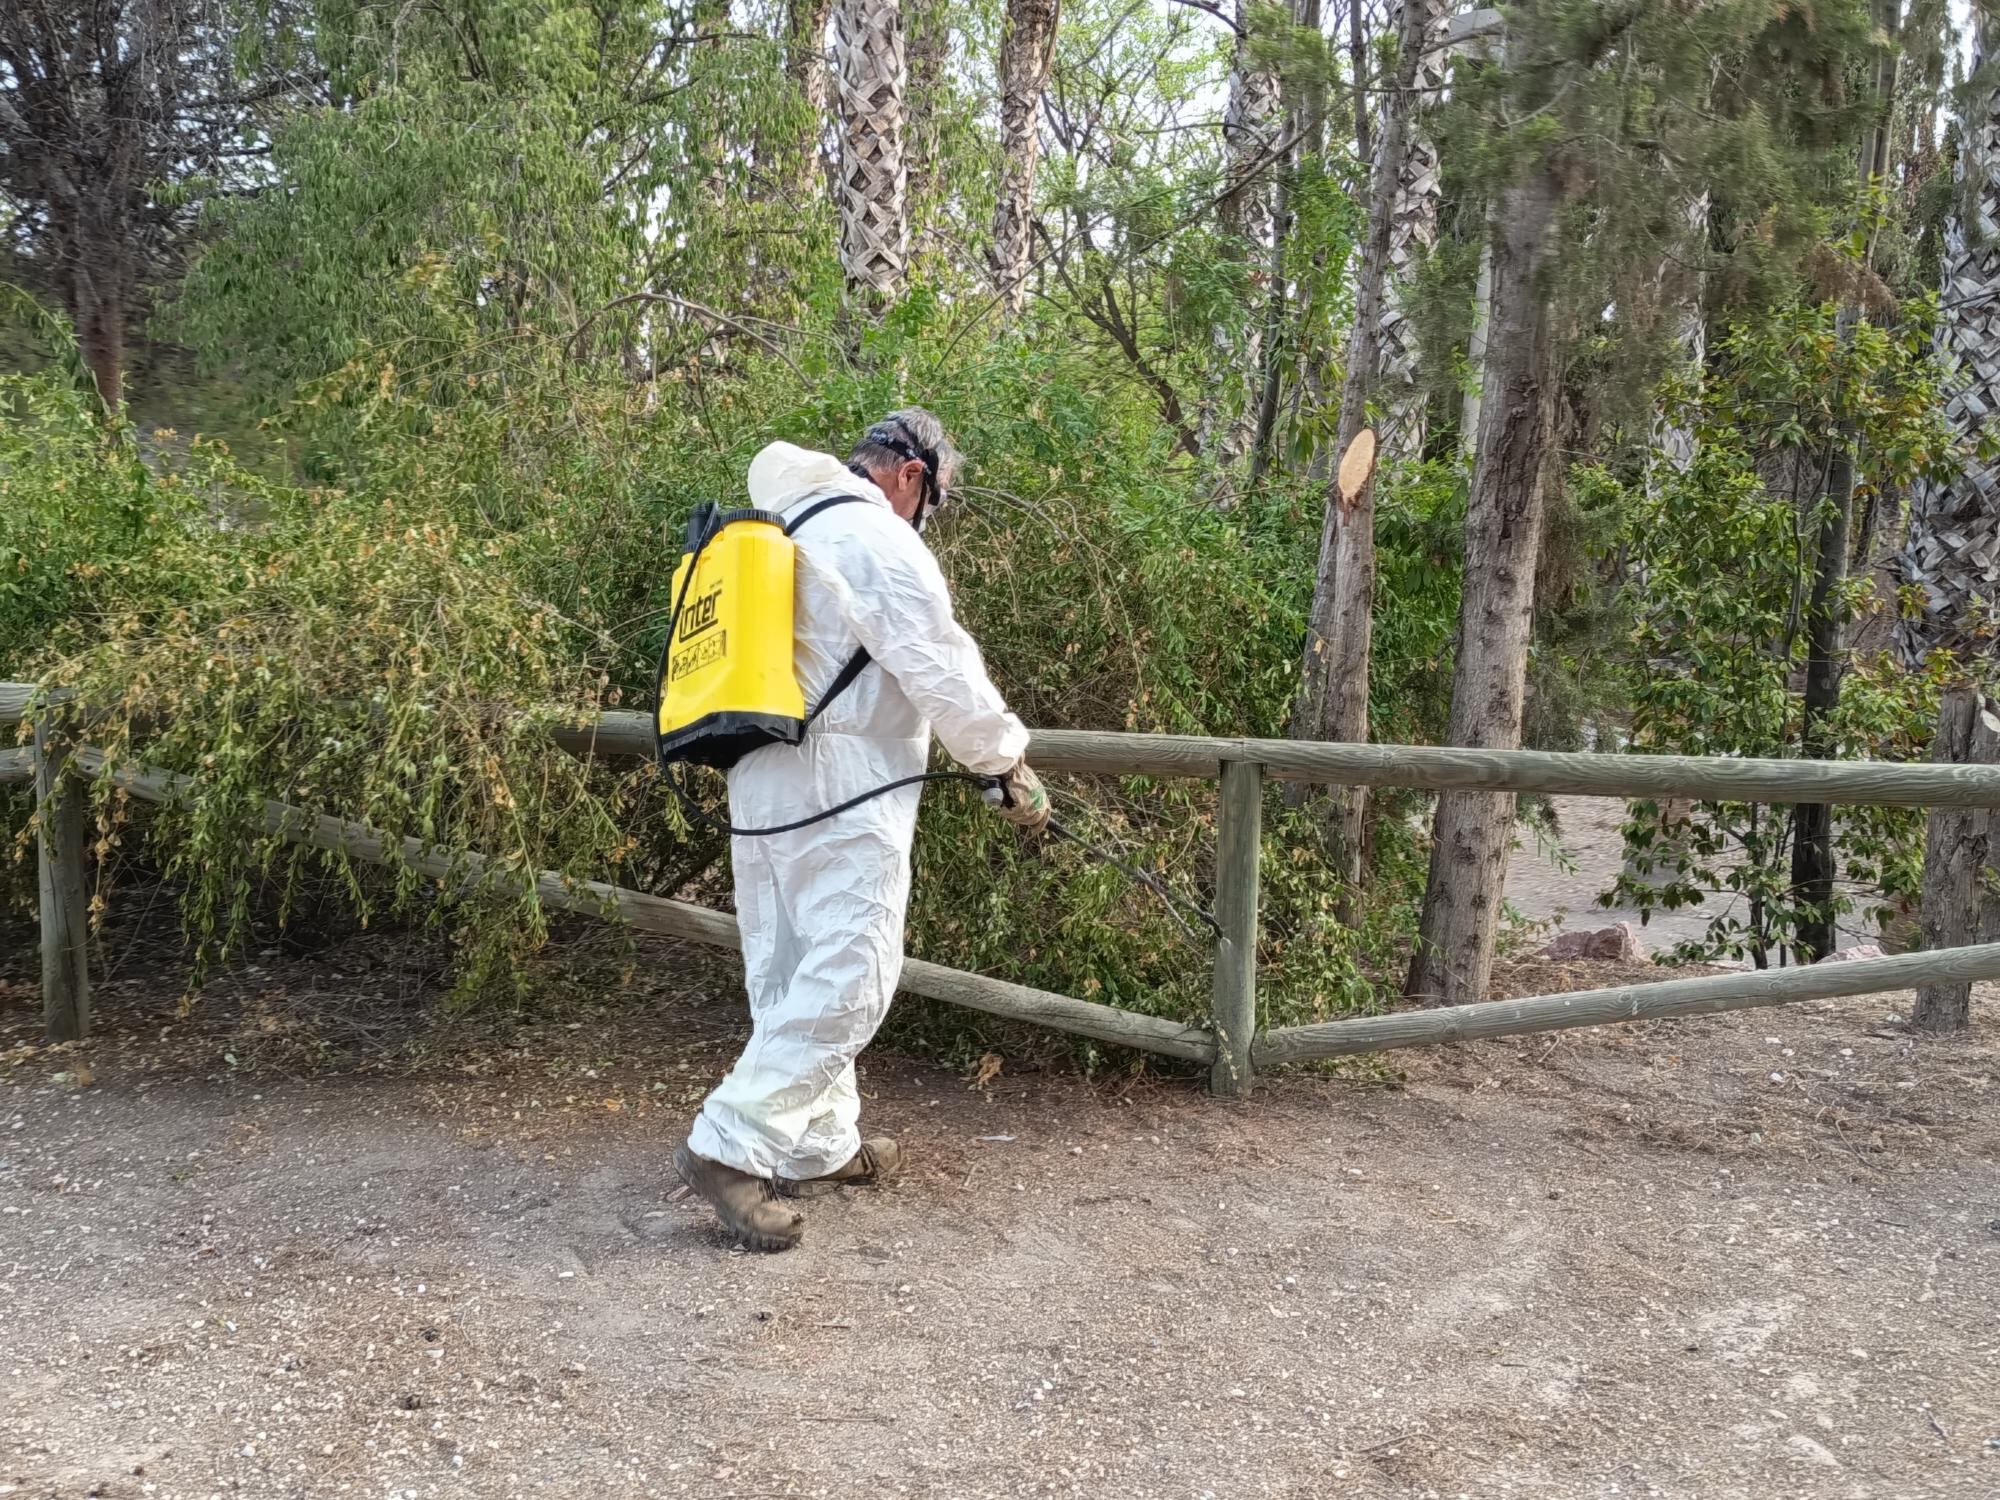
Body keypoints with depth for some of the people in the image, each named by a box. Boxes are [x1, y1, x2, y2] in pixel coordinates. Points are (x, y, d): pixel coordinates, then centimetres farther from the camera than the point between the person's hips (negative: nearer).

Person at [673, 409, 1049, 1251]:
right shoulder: (880, 540, -11)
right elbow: (943, 672, -12)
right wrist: (1007, 763, 1)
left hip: (758, 788, 10)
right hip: (841, 798, -10)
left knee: (792, 981, 13)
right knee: (846, 983, -7)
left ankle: (821, 1147, 23)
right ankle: (730, 1147, -9)